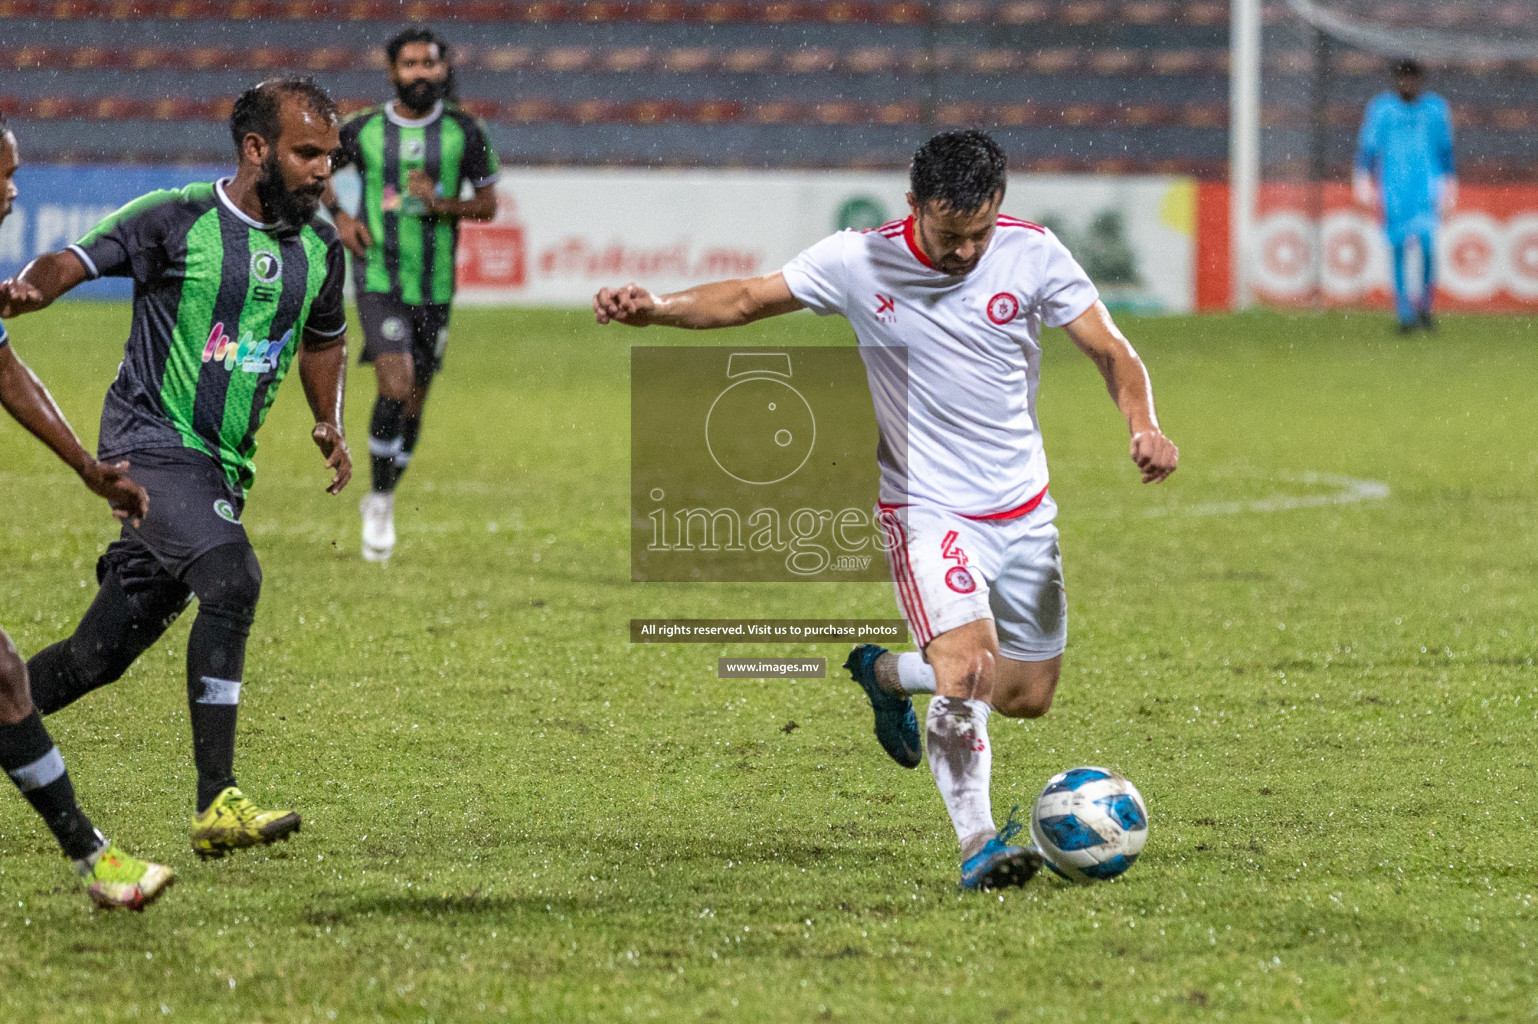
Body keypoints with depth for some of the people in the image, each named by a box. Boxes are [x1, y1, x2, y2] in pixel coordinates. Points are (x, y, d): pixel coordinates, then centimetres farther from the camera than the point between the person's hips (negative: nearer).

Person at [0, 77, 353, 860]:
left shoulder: (320, 249, 11)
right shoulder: (175, 220, -7)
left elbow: (324, 338, 29)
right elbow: (75, 261, -11)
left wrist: (328, 423, 14)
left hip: (223, 470, 7)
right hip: (152, 442, -7)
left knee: (101, 654, 5)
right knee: (232, 582, -27)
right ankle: (217, 805, -28)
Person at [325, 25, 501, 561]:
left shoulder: (465, 132, -1)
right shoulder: (364, 130, -2)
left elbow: (487, 203, 4)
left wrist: (444, 204, -15)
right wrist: (339, 216, -2)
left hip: (435, 289, 2)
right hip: (378, 280, -2)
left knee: (413, 402, 10)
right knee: (395, 387, -18)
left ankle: (383, 501, 33)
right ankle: (380, 502, -2)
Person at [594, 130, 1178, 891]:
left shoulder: (1032, 255, -9)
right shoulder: (860, 263, -12)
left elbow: (1111, 352, -5)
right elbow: (749, 298, -2)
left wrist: (1144, 426, -24)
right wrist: (656, 308, -17)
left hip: (1024, 508, 4)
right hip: (927, 508, -4)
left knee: (1028, 695, 11)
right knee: (968, 668, -25)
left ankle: (887, 673, 38)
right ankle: (975, 845, -16)